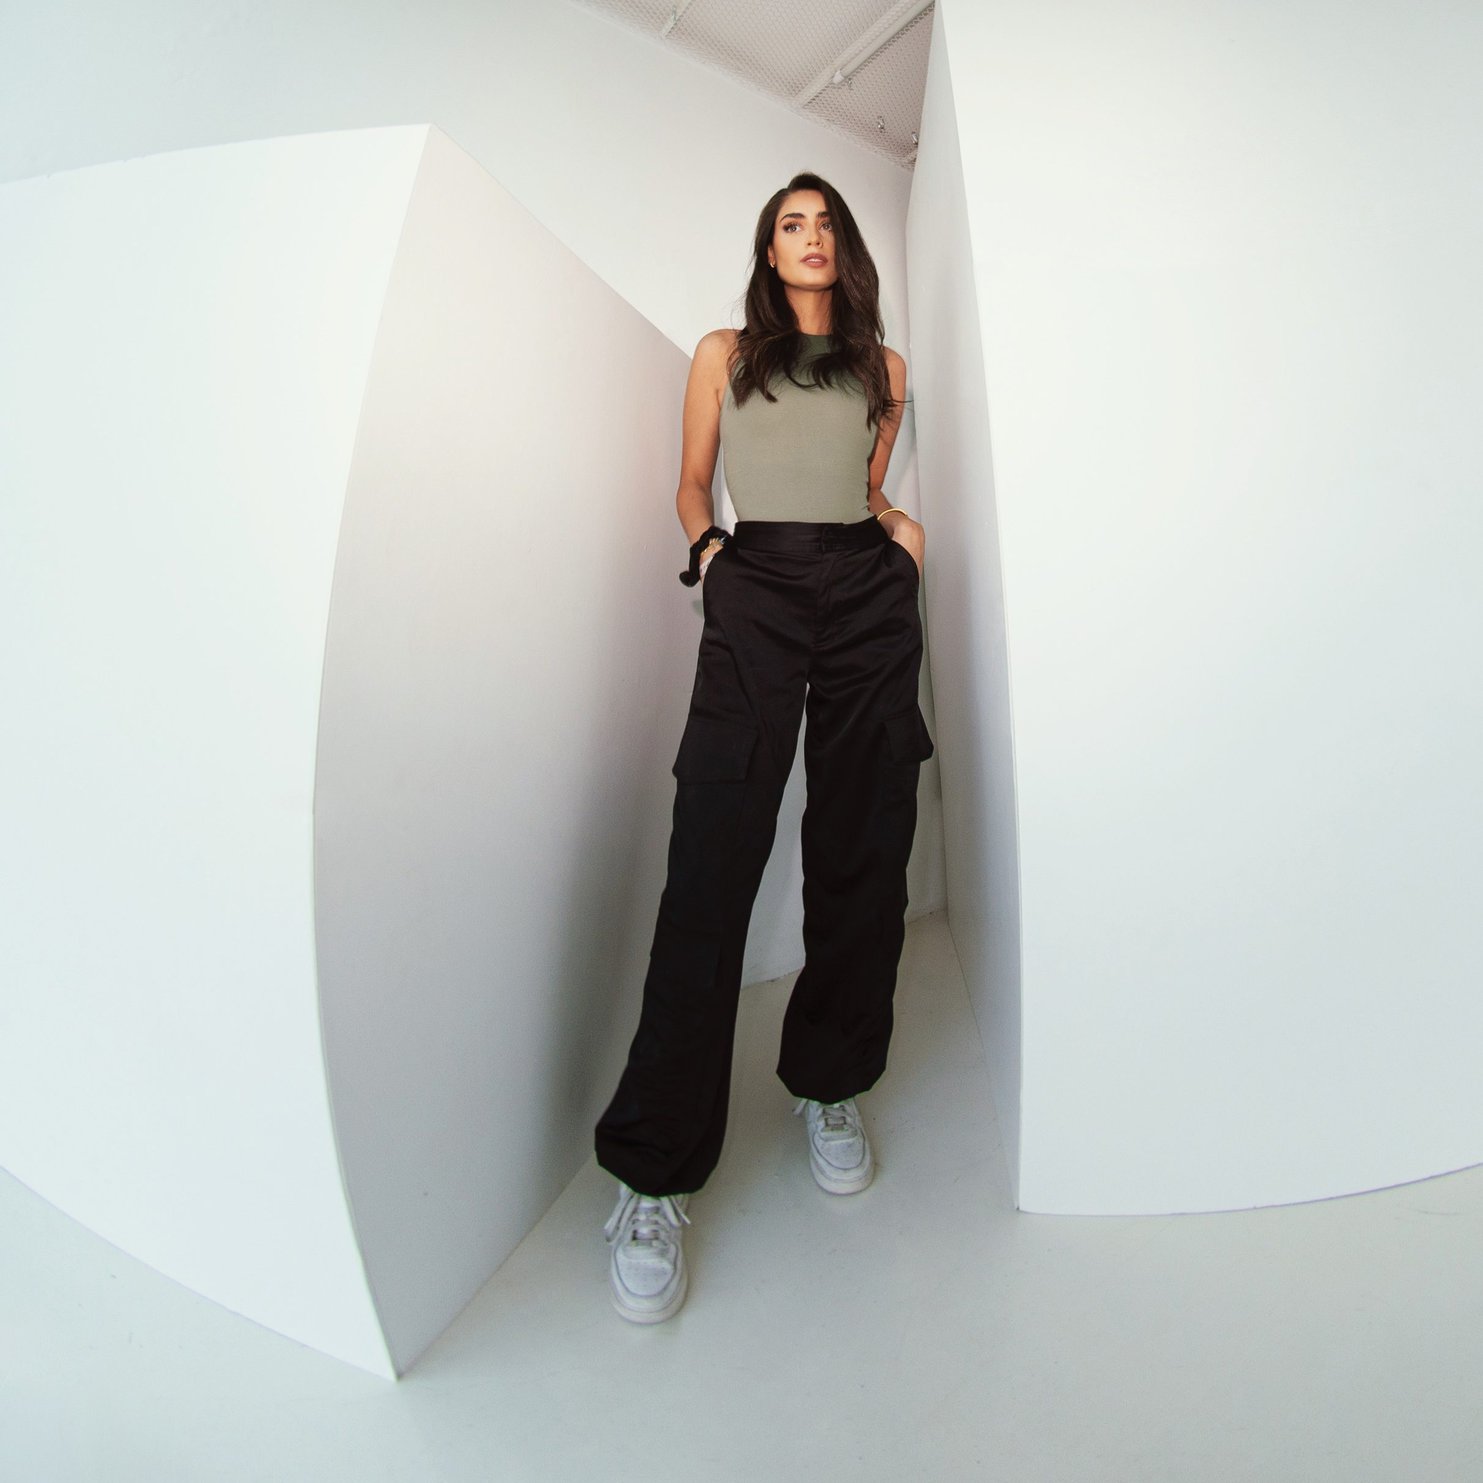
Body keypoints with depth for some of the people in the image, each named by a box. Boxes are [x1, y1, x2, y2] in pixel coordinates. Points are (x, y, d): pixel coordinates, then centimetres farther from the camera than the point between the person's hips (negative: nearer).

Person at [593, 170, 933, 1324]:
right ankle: (656, 1173, -9)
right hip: (756, 589, -3)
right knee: (713, 858, -16)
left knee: (862, 851, -2)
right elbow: (692, 485, 20)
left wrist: (895, 521, 8)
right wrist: (707, 544, 0)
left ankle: (832, 1085, 19)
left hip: (868, 591, 4)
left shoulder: (884, 366, 25)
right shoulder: (723, 353, 20)